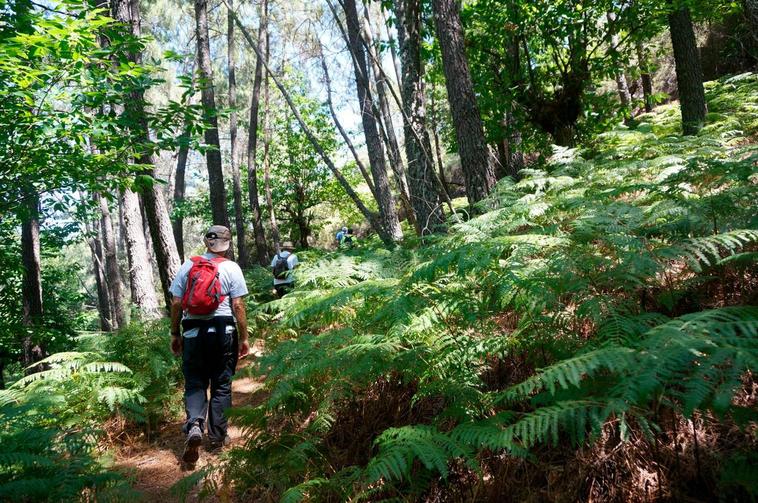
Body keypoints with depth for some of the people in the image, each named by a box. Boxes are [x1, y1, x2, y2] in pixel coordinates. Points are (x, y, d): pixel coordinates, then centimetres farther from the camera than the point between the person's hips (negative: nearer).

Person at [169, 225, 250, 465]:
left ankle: (194, 425, -12)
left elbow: (176, 303, 3)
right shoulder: (231, 268, -4)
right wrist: (244, 338, 1)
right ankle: (218, 436, 17)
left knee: (194, 383, 10)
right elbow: (238, 306, -7)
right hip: (223, 331, -1)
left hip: (193, 332, 2)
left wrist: (175, 334, 13)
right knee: (221, 385, 9)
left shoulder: (188, 266, 3)